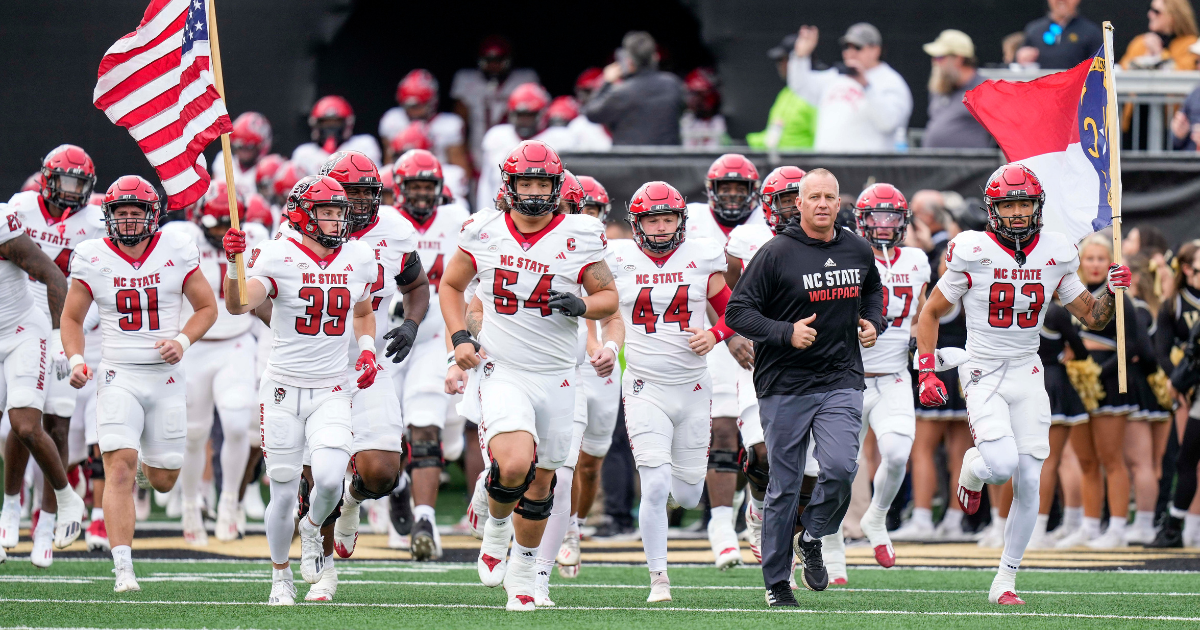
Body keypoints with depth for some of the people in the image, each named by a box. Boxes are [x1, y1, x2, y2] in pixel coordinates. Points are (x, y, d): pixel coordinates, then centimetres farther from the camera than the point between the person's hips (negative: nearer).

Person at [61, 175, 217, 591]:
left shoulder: (176, 253, -1)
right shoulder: (93, 259, -1)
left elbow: (207, 308, 8)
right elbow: (72, 318, 10)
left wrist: (183, 341, -9)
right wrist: (76, 360, -7)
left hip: (166, 377, 1)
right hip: (118, 377, -1)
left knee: (164, 481, 7)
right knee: (119, 469, -17)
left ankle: (143, 468, 46)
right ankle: (123, 569, -19)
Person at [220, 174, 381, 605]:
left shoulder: (358, 259, 4)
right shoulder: (278, 258, -10)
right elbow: (238, 305, -25)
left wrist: (367, 352, 4)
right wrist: (234, 261, -42)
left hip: (331, 392, 2)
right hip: (283, 390, -2)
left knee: (329, 480, -19)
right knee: (284, 493, 1)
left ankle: (312, 529, 16)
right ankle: (280, 576, 24)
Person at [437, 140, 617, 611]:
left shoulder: (578, 238, -3)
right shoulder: (484, 234, -1)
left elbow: (609, 297, 6)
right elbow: (450, 285, 14)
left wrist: (581, 305, -16)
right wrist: (461, 337, 0)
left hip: (556, 377, 2)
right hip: (502, 373, -2)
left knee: (540, 483, 10)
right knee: (515, 463, -24)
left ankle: (522, 572, 30)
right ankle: (496, 527, 8)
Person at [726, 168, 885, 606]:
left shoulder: (857, 251, 7)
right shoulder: (776, 253, -8)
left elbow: (873, 291, 28)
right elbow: (738, 312, -9)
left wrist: (874, 323, 8)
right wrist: (786, 333, -21)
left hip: (841, 382, 3)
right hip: (785, 385, -3)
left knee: (840, 468, -16)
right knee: (784, 486, 1)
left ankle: (812, 539, 13)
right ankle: (776, 582, 14)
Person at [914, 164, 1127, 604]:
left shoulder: (1055, 257, 1)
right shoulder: (973, 255, -9)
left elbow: (1092, 318, 10)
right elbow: (930, 314, 0)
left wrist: (1112, 292, -10)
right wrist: (927, 373, -7)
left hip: (1028, 374, 4)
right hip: (983, 373, -4)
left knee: (1028, 484, -2)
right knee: (1002, 463, -25)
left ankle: (1005, 581, 9)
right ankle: (972, 468, 14)